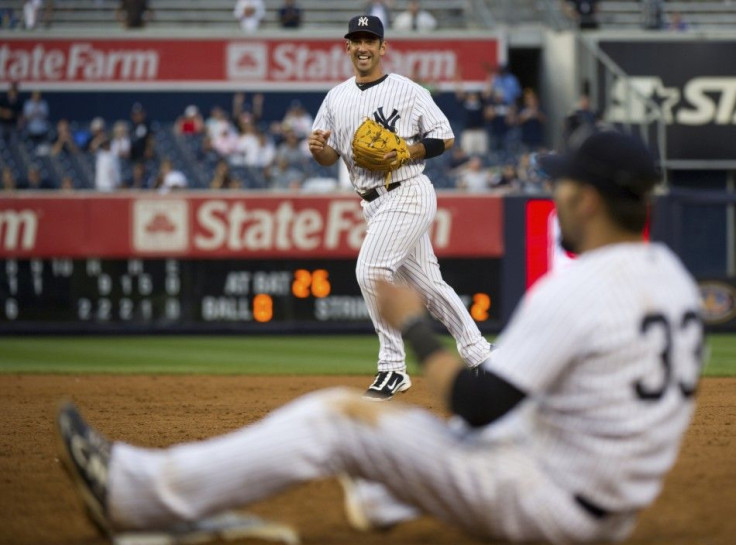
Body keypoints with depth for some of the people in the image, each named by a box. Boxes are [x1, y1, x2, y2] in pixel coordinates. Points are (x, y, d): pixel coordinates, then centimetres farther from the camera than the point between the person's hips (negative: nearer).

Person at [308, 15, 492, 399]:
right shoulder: (336, 98, 11)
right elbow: (329, 157, 13)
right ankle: (478, 355, 24)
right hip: (373, 204, 7)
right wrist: (317, 148, -10)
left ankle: (393, 368, -15)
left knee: (371, 269, -21)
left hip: (408, 194, -7)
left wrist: (405, 152, -18)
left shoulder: (407, 90, -6)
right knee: (427, 283, 12)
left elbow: (446, 138, -4)